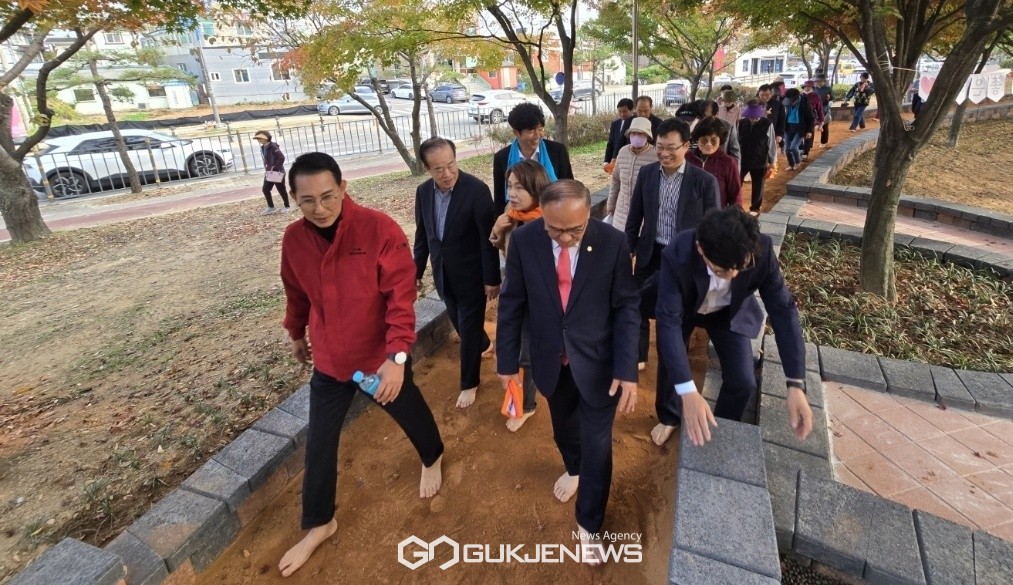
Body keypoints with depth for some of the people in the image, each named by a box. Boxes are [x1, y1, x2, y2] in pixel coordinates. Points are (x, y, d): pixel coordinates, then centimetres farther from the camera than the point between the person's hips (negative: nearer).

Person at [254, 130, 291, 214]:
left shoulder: (273, 146, -17)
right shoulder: (263, 148, 10)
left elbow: (281, 158, -24)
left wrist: (275, 168, -24)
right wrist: (266, 169, 12)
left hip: (278, 172, -9)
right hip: (269, 172, 9)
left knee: (281, 190, 2)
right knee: (265, 189, 9)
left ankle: (287, 207, 17)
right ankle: (271, 207, 21)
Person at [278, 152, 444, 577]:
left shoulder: (380, 229, -23)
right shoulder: (293, 239, -7)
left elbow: (401, 296, -23)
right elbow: (296, 293, 9)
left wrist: (397, 356, -31)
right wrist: (297, 334, 22)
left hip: (382, 358, -3)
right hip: (329, 361, 4)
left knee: (409, 413, 22)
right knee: (319, 444, 13)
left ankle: (432, 460, 56)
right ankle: (319, 524, 37)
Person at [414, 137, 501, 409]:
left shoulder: (477, 190, -20)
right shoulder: (423, 191, -4)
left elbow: (488, 239, -16)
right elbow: (422, 235, 7)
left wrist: (491, 278, -14)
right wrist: (417, 270, 10)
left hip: (472, 274, -5)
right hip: (443, 274, 5)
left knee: (469, 328, 6)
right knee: (459, 323, 21)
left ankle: (469, 383, 26)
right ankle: (484, 345, 53)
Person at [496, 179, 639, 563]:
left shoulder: (613, 243, -18)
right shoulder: (523, 240, -15)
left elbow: (627, 307, -11)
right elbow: (512, 302, -5)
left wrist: (627, 369, -15)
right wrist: (507, 359, -2)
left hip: (597, 361, -2)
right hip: (550, 360, 2)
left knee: (597, 444, 10)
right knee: (563, 427, 26)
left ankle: (588, 525, 33)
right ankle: (573, 469, 60)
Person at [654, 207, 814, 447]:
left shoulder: (762, 251, -33)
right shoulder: (677, 255, -41)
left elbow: (783, 309, -25)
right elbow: (668, 321, -40)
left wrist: (796, 384, -32)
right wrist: (687, 391, -50)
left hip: (729, 313, 2)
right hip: (684, 310, -1)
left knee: (743, 383, -4)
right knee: (670, 370, 4)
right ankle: (671, 417, 38)